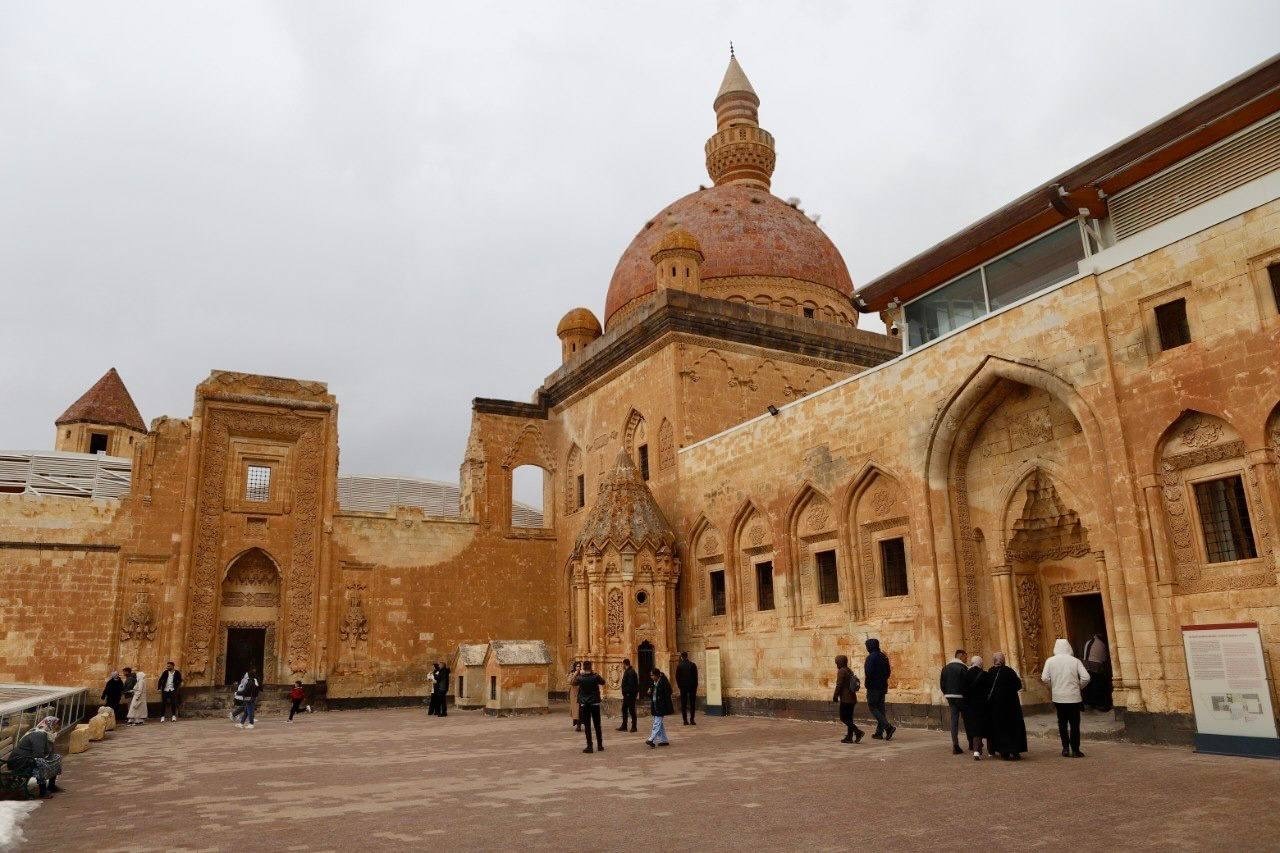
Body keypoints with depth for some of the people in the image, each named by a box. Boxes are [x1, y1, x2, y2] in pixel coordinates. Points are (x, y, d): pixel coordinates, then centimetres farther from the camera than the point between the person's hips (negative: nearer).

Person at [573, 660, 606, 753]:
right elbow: (603, 683, 9)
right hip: (595, 703, 1)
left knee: (587, 726, 3)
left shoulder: (580, 678, -10)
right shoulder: (595, 676, -8)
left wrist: (577, 673, 11)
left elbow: (573, 683, 11)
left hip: (584, 704, -1)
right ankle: (600, 745, 18)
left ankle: (589, 746, 1)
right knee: (597, 725, 12)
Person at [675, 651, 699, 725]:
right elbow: (696, 676, -1)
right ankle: (692, 720, 1)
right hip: (692, 686, 0)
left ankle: (685, 720, 1)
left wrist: (679, 686, 9)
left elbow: (677, 677, -2)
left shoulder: (679, 666, -5)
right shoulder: (693, 665, -4)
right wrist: (695, 686, 7)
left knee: (683, 704, 4)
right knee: (692, 703, 6)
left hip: (683, 686, 0)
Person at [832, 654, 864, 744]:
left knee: (843, 718, -5)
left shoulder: (841, 671, -13)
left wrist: (835, 697, -7)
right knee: (849, 718, 12)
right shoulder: (850, 671, 15)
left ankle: (858, 732, -13)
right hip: (852, 698, 9)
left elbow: (839, 685, -16)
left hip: (845, 699, -9)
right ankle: (849, 737, 12)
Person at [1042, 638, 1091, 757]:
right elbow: (1085, 678, -11)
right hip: (1073, 697, -1)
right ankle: (1075, 750, 6)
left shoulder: (1050, 661, -2)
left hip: (1058, 697, 1)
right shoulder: (1075, 661, -4)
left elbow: (1045, 678, -9)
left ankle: (1065, 748, 11)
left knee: (1062, 723, 13)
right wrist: (1079, 687, 7)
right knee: (1074, 724, 6)